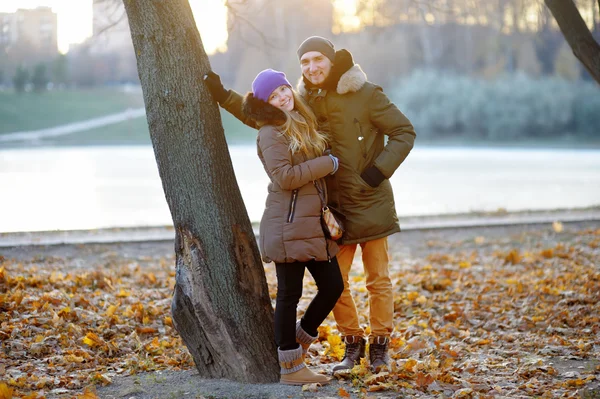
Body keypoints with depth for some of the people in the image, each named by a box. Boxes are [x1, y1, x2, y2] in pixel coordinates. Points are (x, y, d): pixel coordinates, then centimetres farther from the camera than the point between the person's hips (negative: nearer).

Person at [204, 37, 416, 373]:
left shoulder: (365, 94, -9)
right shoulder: (304, 101, 5)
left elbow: (405, 132, -6)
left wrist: (381, 168, -16)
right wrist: (224, 96, 2)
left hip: (372, 203, -4)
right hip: (335, 207, 4)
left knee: (378, 279, 3)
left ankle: (380, 345, 18)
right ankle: (353, 344, 20)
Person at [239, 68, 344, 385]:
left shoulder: (301, 125, 16)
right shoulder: (271, 133, -10)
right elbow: (285, 177, -21)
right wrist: (328, 164, -12)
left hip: (312, 223, 8)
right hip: (289, 225, -8)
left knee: (333, 286, 9)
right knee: (290, 293, -1)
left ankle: (298, 340, 27)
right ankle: (290, 367, 9)